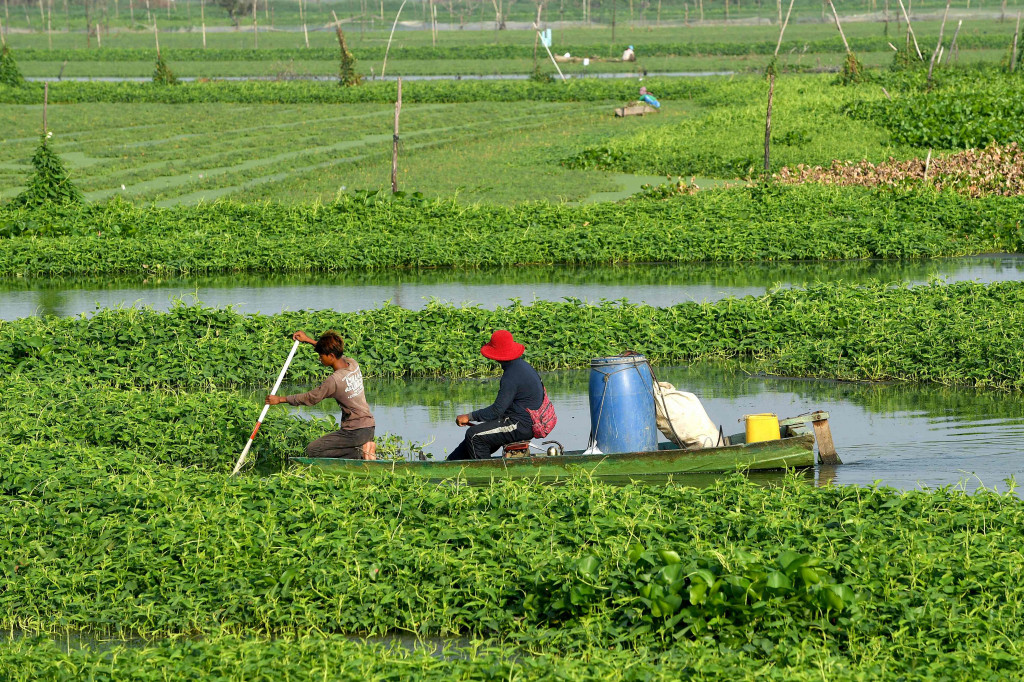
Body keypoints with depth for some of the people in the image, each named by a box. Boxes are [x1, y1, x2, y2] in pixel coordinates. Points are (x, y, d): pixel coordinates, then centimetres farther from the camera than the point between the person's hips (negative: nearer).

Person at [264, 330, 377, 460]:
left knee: (312, 450, -4)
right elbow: (338, 354, 24)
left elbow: (310, 398, -8)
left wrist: (280, 399, 1)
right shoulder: (353, 364, 2)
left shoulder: (335, 380, -20)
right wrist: (308, 340, 25)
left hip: (355, 432, -9)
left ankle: (360, 453, -10)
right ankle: (365, 448, 5)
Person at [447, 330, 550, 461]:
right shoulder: (523, 365, 10)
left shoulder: (512, 376, -22)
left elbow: (497, 410, -22)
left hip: (522, 425, -10)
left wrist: (469, 417, -14)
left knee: (474, 435, -12)